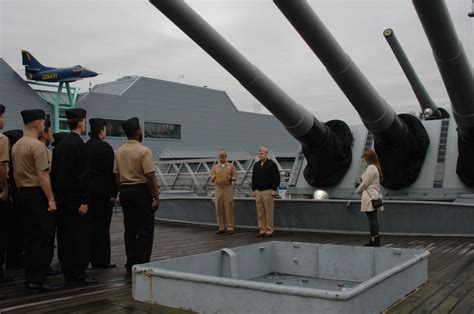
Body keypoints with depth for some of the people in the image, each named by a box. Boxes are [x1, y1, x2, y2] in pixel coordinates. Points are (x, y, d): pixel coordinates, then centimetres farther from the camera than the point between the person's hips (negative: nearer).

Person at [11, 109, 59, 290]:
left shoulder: (16, 146, 13)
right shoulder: (37, 145, -14)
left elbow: (15, 173, 16)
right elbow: (43, 175, -19)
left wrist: (21, 190, 21)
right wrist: (51, 199, -17)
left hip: (22, 194, 9)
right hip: (37, 194, -9)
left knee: (30, 237, 12)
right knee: (42, 238, -3)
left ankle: (30, 278, 17)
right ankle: (39, 279, -2)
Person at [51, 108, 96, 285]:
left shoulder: (60, 145, 10)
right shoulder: (79, 145, -14)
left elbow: (54, 172, 12)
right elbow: (82, 174, -18)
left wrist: (58, 194, 15)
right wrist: (83, 201, -17)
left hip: (62, 197, 8)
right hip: (76, 198, -8)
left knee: (65, 236, 12)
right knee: (81, 237, 0)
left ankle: (68, 273, 19)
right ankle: (78, 275, 3)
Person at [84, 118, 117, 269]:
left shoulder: (85, 147, 8)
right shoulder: (105, 147, -12)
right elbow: (110, 171, -15)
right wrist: (113, 193, -11)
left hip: (88, 191, 7)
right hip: (103, 192, -7)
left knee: (91, 225, 12)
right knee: (102, 227, -2)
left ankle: (93, 259, 19)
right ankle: (102, 261, 3)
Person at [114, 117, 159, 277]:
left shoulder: (119, 151, 8)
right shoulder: (144, 151, -12)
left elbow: (117, 176, 10)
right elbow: (150, 177, -16)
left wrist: (123, 191, 19)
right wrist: (156, 197, -11)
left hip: (125, 191, 7)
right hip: (141, 191, -7)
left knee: (130, 229, 11)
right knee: (145, 229, -1)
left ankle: (130, 266, 15)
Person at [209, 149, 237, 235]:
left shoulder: (230, 166, 7)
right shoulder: (215, 167, 11)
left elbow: (235, 177, 5)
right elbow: (211, 180, 9)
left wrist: (230, 178, -16)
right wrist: (213, 178, -13)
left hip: (228, 189, -2)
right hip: (218, 189, 2)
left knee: (229, 208, -4)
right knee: (219, 209, 1)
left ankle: (230, 227, 3)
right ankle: (221, 228, 9)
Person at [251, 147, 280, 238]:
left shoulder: (272, 164, -4)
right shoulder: (256, 165, 15)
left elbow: (276, 177, -8)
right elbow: (253, 178, 20)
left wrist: (274, 189, -13)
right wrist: (253, 190, 14)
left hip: (268, 191, -6)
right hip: (258, 192, 6)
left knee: (269, 212, -5)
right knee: (260, 212, 6)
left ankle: (269, 231, 0)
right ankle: (262, 230, 12)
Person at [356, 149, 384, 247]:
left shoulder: (371, 168, -14)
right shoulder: (376, 168, 17)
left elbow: (365, 183, -14)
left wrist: (358, 191, 1)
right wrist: (361, 191, 12)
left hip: (369, 197, -10)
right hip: (374, 196, 10)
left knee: (372, 218, -8)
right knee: (374, 218, 10)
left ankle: (375, 240, -8)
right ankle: (374, 240, 13)